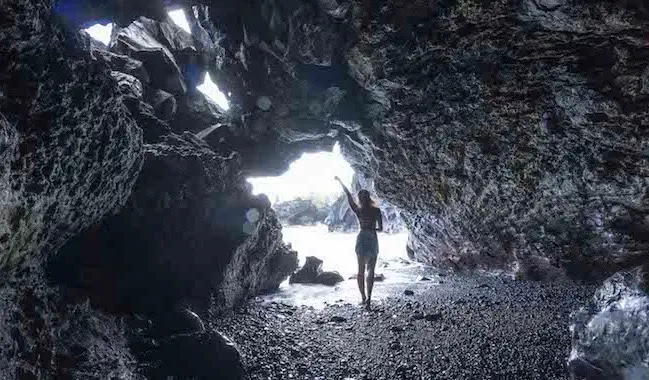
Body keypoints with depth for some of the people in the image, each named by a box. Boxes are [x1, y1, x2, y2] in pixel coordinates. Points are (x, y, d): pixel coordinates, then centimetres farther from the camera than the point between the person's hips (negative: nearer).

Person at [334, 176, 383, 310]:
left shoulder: (358, 210, -6)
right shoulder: (376, 211, -5)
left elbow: (348, 195, 3)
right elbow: (380, 228, -5)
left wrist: (339, 181, 13)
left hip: (361, 240, 0)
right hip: (372, 240, 0)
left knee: (361, 270, 14)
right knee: (370, 271, 4)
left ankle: (363, 297, 16)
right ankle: (368, 298, -10)